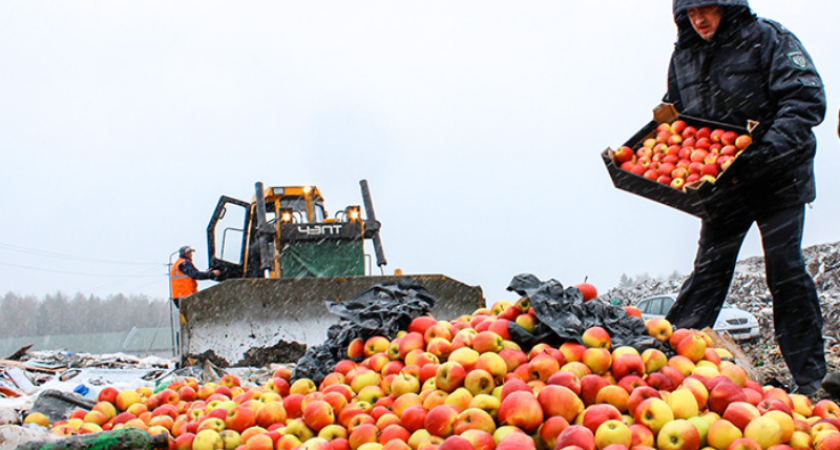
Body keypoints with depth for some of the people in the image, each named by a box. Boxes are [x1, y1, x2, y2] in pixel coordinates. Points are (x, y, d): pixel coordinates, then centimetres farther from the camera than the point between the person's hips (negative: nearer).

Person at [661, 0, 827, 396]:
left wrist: (768, 149, -28)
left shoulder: (769, 40, -9)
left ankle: (809, 377, 5)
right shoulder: (684, 56, 7)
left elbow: (806, 100, -17)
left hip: (778, 180, -4)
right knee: (709, 268, 6)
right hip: (723, 182, 4)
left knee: (785, 271, -3)